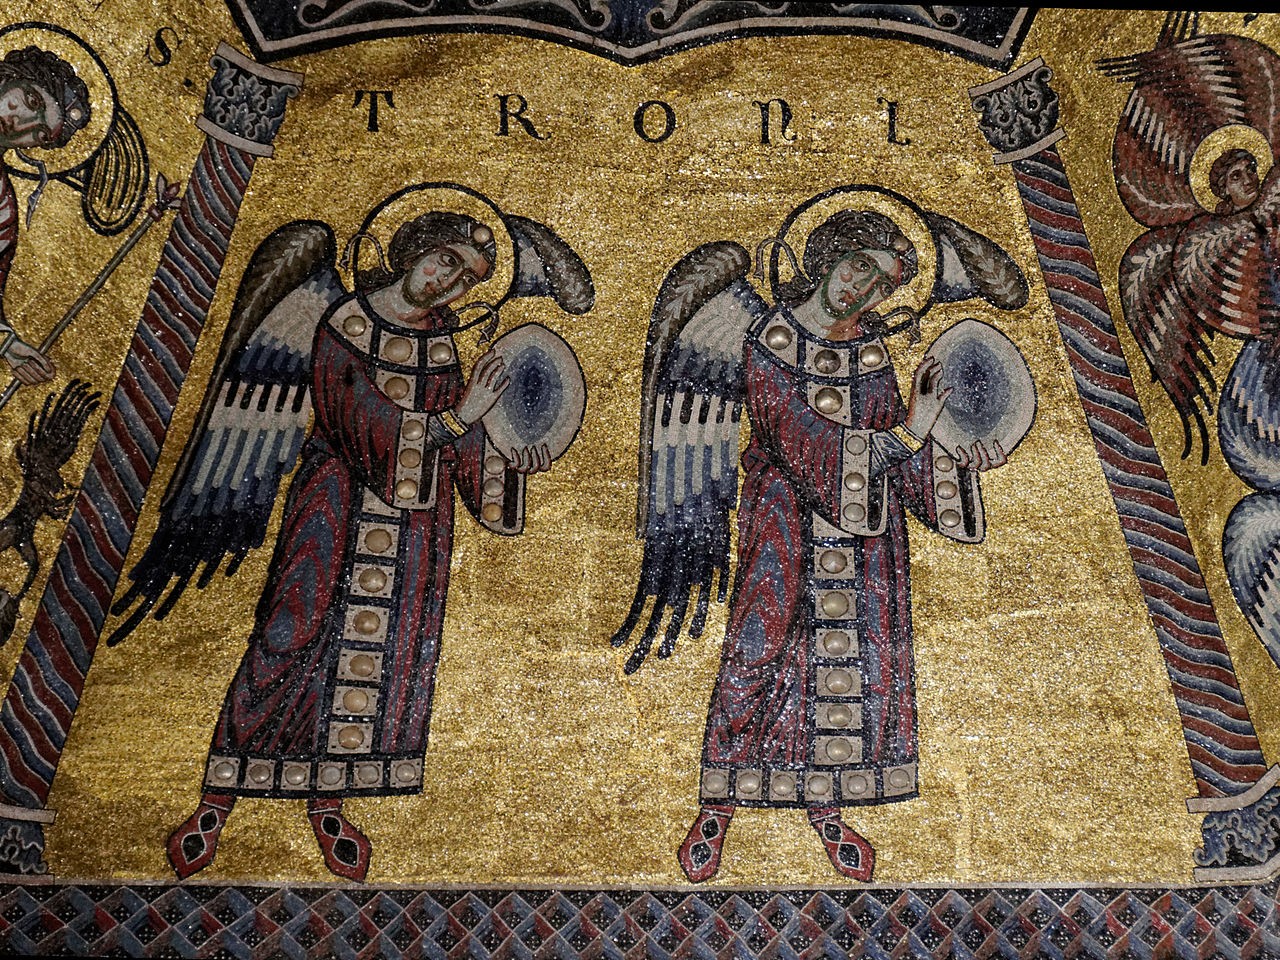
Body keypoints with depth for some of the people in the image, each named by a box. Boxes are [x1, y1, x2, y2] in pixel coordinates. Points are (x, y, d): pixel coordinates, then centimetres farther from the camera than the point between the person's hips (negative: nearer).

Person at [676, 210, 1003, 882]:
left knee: (861, 661, 6)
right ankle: (719, 807, 15)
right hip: (786, 520, -4)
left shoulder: (871, 353, 4)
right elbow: (804, 442, -20)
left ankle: (827, 804, 25)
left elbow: (892, 451, 3)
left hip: (863, 532, 4)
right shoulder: (769, 346, -9)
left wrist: (957, 460, -12)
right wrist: (903, 436, -25)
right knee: (758, 653, -4)